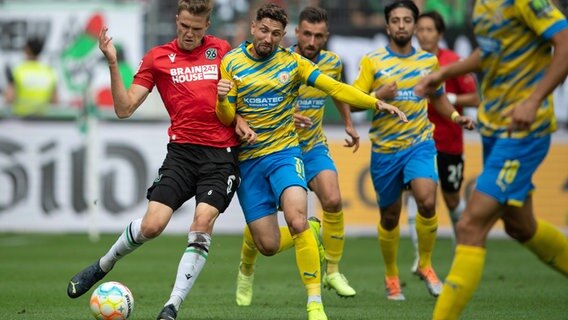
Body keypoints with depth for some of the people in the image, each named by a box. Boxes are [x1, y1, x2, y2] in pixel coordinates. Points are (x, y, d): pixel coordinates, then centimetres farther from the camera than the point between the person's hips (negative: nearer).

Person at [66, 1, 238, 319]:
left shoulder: (222, 50, 8)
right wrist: (113, 64, -11)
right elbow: (124, 108, 0)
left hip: (222, 153, 0)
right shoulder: (158, 57, 5)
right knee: (151, 224, -13)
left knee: (203, 221, -19)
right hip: (181, 150, 0)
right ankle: (102, 266, 17)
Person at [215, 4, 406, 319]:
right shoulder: (232, 63, -1)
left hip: (284, 153, -1)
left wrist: (376, 103, -15)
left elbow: (333, 88, -4)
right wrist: (222, 100, -22)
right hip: (247, 160, 1)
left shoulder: (291, 61, 0)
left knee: (297, 220, -26)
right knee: (268, 245, -4)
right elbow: (227, 118, 1)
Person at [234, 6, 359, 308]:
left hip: (313, 147, 3)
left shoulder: (332, 63, -5)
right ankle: (246, 271, 28)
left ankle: (332, 271, -4)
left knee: (333, 201, -20)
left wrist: (348, 123, 24)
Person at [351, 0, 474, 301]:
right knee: (389, 216, 8)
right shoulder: (372, 61, -2)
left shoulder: (429, 61, 6)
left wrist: (456, 116, 3)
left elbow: (438, 97, 21)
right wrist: (377, 96, -22)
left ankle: (425, 265, -2)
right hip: (385, 149, 0)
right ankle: (391, 276, 29)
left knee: (427, 201, -23)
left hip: (420, 143, 0)